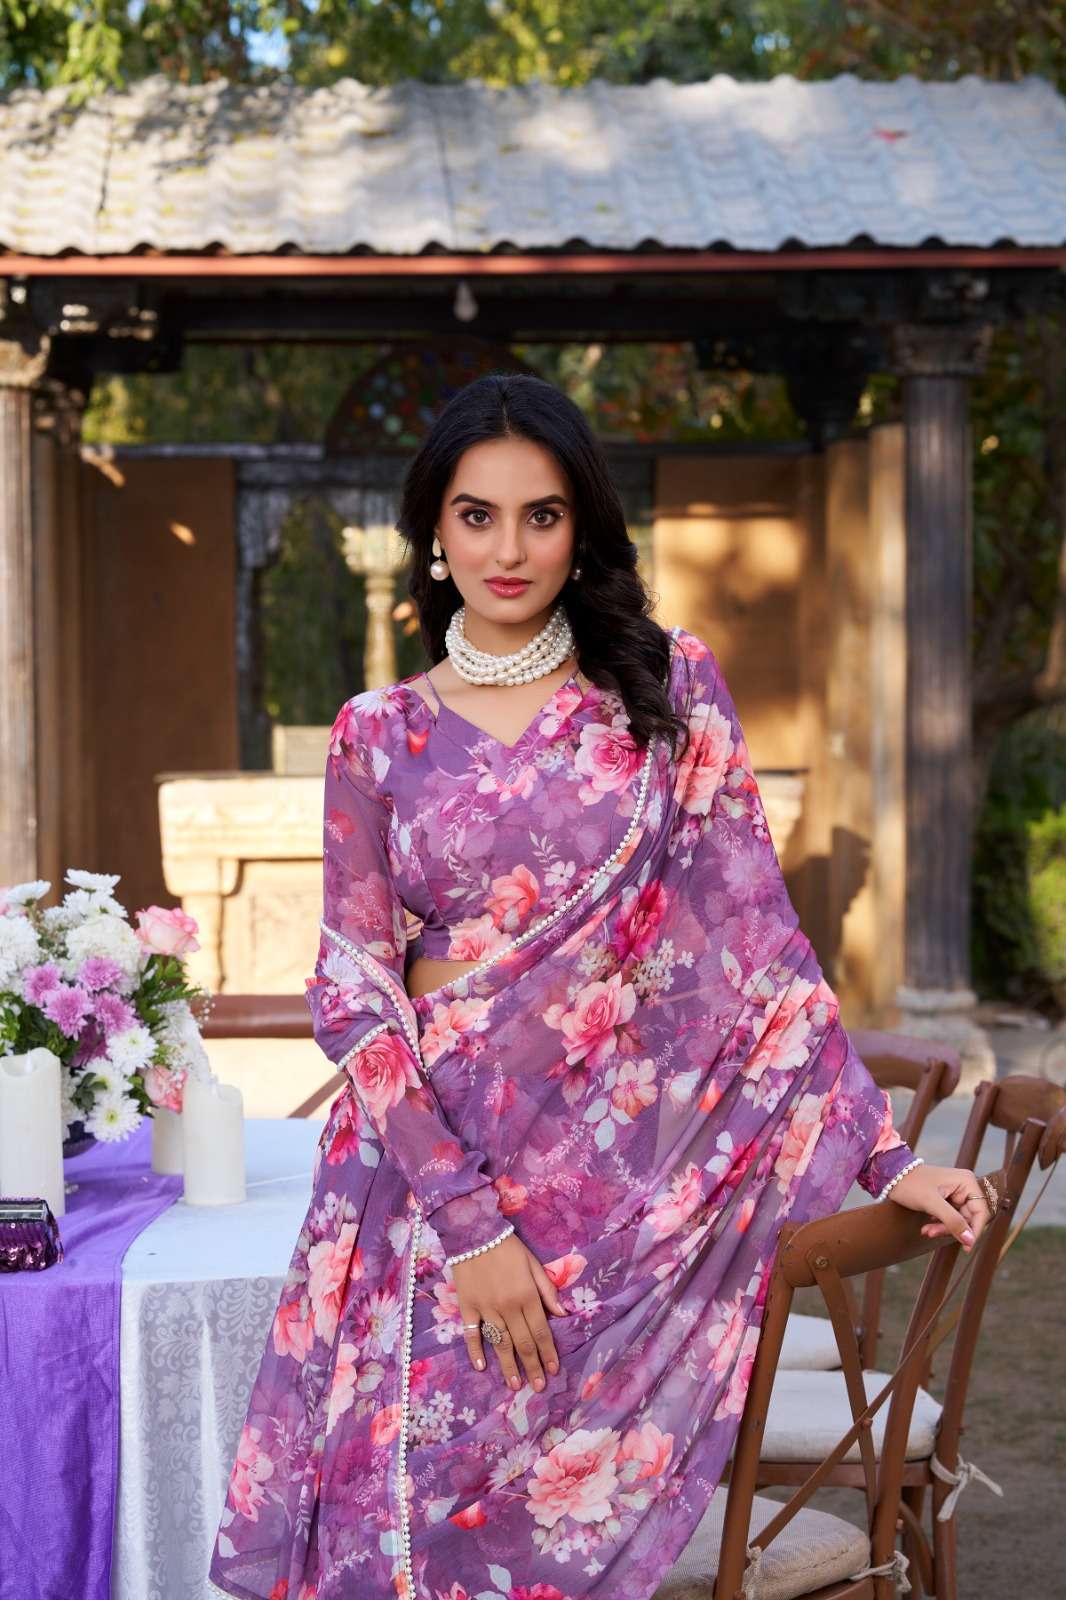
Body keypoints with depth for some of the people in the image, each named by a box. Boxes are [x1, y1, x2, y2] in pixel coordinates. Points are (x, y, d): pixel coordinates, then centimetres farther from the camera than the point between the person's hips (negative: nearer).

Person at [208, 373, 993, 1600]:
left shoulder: (671, 690, 2)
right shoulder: (377, 737, 4)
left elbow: (756, 931, 0)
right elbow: (353, 991, -2)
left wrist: (880, 1152, -6)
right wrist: (467, 1217, -12)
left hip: (627, 1174, -1)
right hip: (429, 1162, 1)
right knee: (418, 1496, 4)